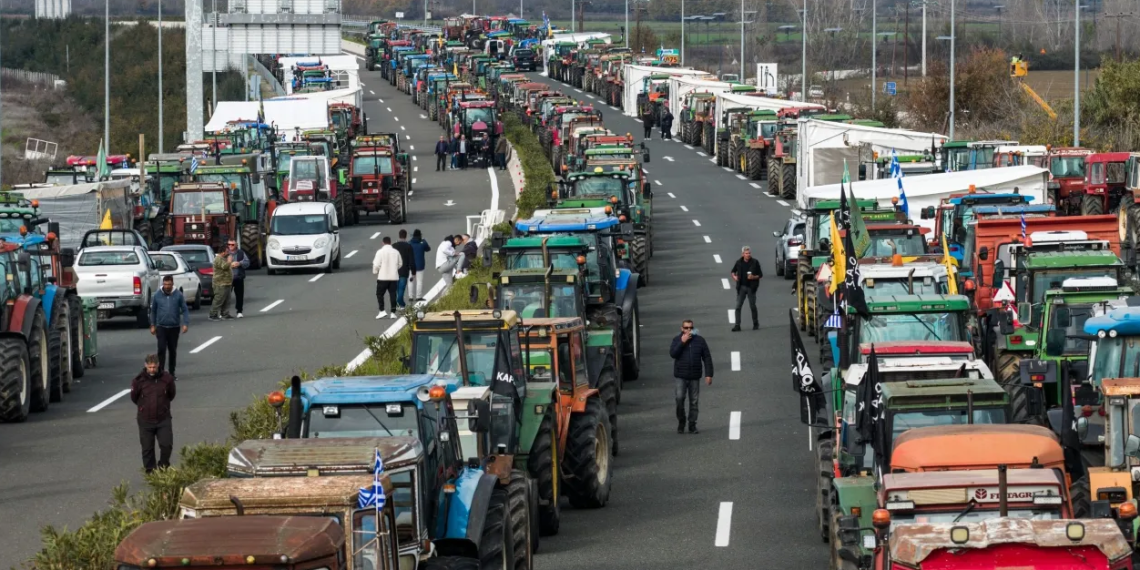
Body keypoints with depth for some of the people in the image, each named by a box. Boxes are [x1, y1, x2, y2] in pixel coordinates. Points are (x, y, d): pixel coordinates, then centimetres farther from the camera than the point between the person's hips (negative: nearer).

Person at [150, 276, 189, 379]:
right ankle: (160, 371, -7)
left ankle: (172, 371, 22)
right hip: (161, 327, 0)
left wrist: (185, 323, -13)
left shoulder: (178, 295, -4)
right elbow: (153, 311, 8)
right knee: (161, 349, -9)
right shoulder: (157, 296, -1)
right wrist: (153, 325, 7)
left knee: (173, 350, 10)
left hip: (174, 327, 0)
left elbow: (185, 310, -3)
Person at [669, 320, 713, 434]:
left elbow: (707, 358, 5)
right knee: (679, 399, -12)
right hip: (680, 377, -1)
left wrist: (709, 374, -1)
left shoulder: (700, 340, 4)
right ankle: (681, 422, 6)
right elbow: (673, 354, -12)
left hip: (695, 377, 1)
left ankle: (692, 426, 10)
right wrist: (682, 342, -18)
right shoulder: (677, 340, 3)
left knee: (694, 402, 3)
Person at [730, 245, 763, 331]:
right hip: (741, 287, 2)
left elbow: (760, 274, -3)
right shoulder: (739, 262, 0)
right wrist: (734, 276, -5)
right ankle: (737, 325, -2)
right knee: (738, 306, -4)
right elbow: (733, 271, 16)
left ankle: (755, 324, 24)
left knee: (752, 306, 6)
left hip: (751, 287, -2)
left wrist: (754, 277, -21)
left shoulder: (755, 262, -6)